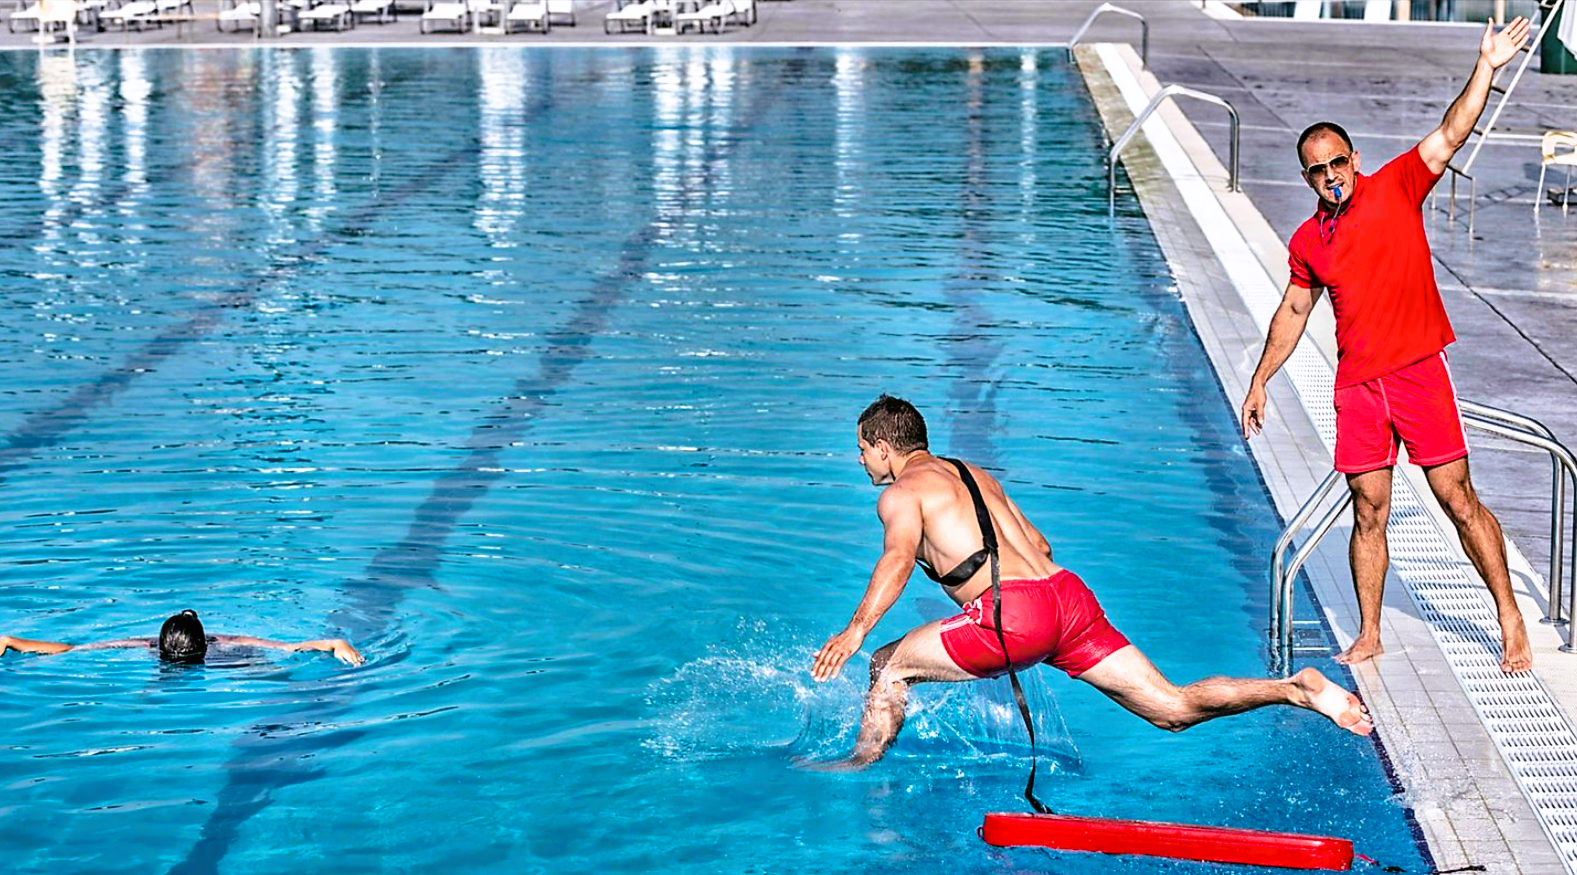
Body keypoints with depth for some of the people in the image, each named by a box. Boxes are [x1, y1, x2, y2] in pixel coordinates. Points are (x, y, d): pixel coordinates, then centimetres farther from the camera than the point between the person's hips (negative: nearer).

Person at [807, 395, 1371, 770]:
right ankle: (1296, 688, -11)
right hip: (1069, 593, 8)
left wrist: (856, 630, -28)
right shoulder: (974, 475, 30)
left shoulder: (902, 493, 6)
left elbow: (899, 558, -16)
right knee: (1172, 708, 2)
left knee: (889, 666, 10)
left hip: (1015, 611, -8)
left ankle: (864, 761, 15)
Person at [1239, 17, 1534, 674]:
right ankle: (1369, 636, 15)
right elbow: (1293, 312, 20)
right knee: (1369, 513, 6)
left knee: (1457, 498, -3)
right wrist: (1260, 380, 20)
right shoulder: (1307, 241, 9)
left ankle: (1510, 619, 5)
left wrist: (1487, 69, -22)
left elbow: (1450, 135, -12)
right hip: (1356, 386, 4)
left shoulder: (1396, 188, -2)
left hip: (1417, 371, -4)